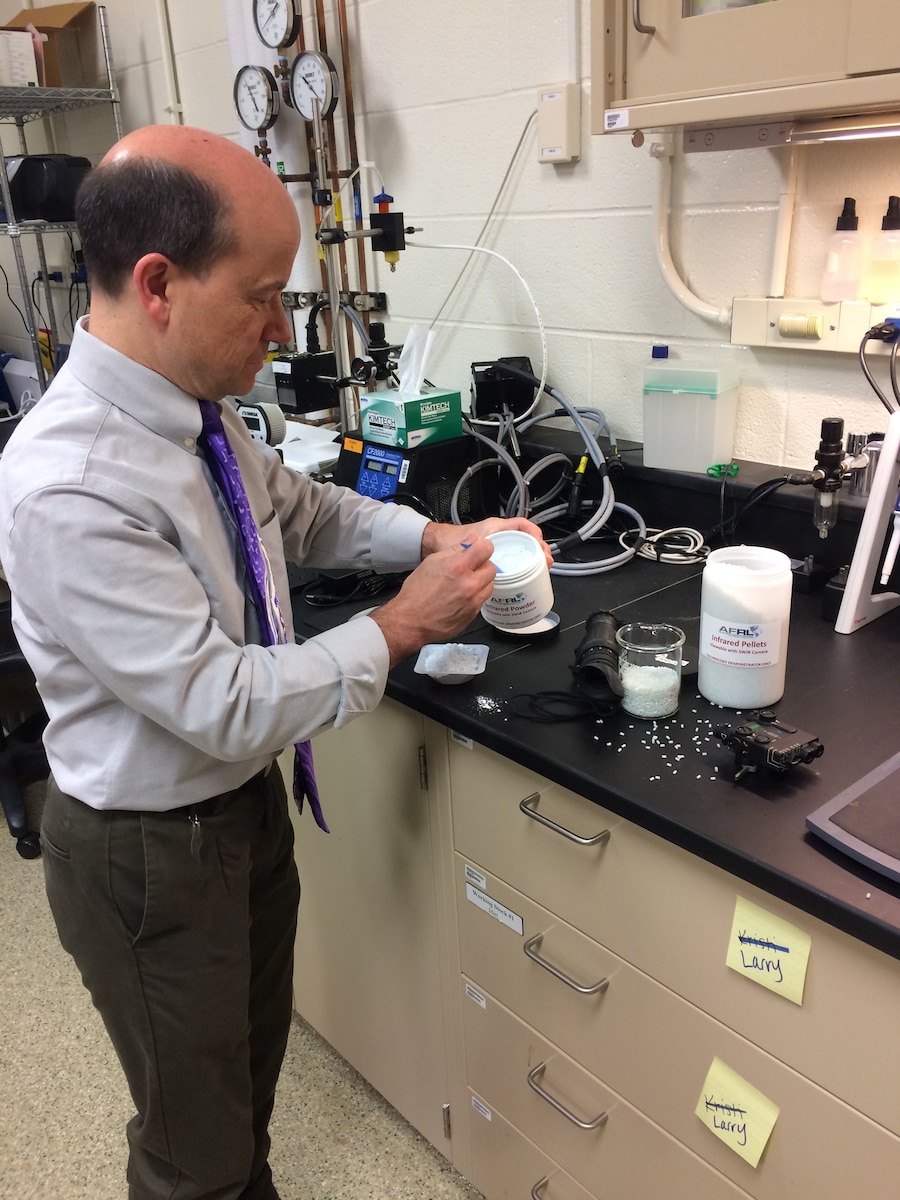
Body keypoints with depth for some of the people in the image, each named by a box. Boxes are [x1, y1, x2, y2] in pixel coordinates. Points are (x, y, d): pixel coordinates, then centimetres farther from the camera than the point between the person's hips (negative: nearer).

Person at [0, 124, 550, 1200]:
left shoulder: (195, 406, -7)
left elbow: (298, 509, 11)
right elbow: (228, 703, -30)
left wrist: (433, 536, -2)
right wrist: (400, 627, -20)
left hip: (245, 801, 8)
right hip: (150, 855, -7)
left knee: (253, 1067, 30)